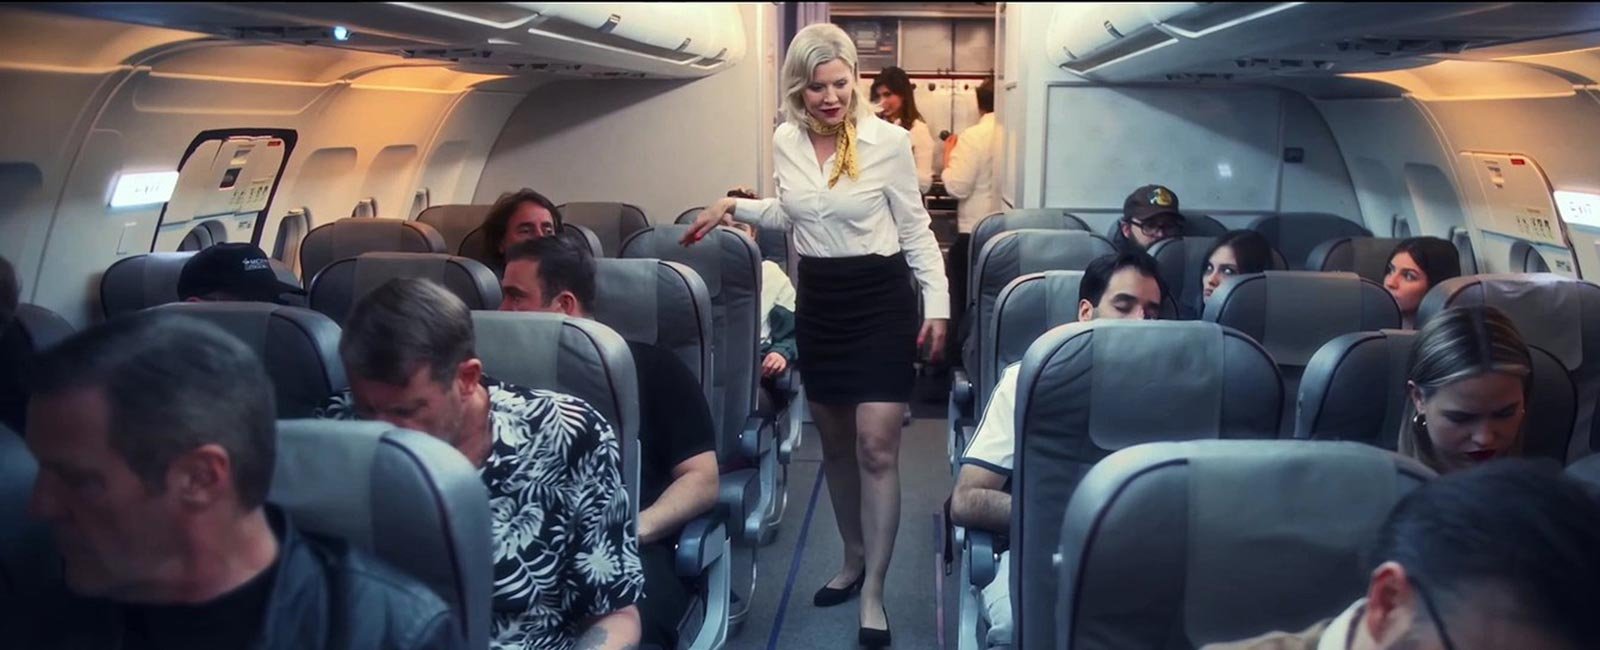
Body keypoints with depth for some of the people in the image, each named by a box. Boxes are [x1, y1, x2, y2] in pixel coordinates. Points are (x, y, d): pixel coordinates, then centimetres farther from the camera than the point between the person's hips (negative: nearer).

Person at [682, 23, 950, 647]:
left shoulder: (888, 140, -12)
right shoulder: (785, 142, 1)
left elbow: (915, 229, -4)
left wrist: (937, 303, -9)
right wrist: (735, 206, 10)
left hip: (880, 299, -5)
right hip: (817, 300, 5)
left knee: (876, 447, -8)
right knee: (835, 444, 15)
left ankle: (873, 592, 3)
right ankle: (853, 557, 34)